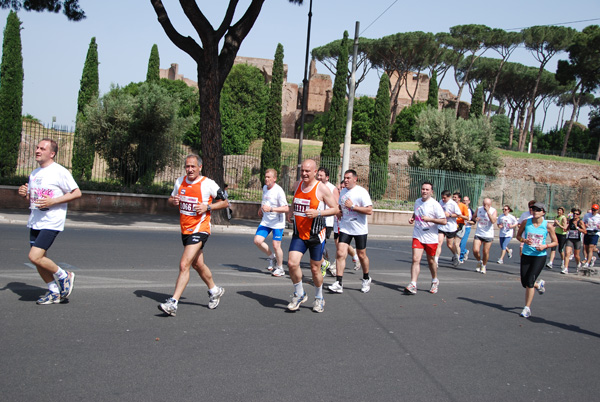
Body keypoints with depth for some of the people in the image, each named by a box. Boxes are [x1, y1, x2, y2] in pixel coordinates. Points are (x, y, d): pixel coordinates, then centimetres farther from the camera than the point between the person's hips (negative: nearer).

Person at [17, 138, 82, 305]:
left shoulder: (60, 172, -8)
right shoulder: (34, 174, 15)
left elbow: (77, 193, -10)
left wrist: (52, 201, -17)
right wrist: (24, 194, 0)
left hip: (51, 222, -8)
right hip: (35, 222, 8)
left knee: (35, 257, -17)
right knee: (38, 259, 9)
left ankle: (64, 276, 5)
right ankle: (55, 292, 23)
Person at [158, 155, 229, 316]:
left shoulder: (208, 184, -12)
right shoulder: (180, 182, 5)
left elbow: (224, 202, -2)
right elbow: (171, 198, 19)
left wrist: (207, 207, -17)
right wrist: (173, 201, -5)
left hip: (200, 230, -7)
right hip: (185, 230, 7)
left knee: (184, 265, -17)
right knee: (198, 265, 20)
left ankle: (173, 303, -14)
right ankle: (215, 290, 42)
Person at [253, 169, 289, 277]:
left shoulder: (279, 191, -18)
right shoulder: (264, 188, 6)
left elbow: (286, 208, -22)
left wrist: (271, 209, -29)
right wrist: (261, 209, 17)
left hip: (278, 223, -7)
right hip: (265, 221, 7)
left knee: (276, 245, -5)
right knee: (257, 240, -6)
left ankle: (280, 268, 16)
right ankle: (271, 257, 19)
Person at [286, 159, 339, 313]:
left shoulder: (322, 188, -11)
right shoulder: (297, 185, 5)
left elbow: (335, 209, -8)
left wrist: (318, 213, -20)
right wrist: (291, 212, 17)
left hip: (316, 235, -4)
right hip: (298, 234, 4)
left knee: (315, 269, 5)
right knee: (292, 263, -13)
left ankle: (319, 298, 29)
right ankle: (299, 294, 9)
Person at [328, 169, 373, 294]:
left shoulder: (362, 192, -10)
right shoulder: (343, 191, 11)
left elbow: (369, 210, -18)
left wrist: (352, 206, -19)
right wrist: (338, 212, 7)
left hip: (359, 229, -4)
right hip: (345, 228, 5)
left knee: (361, 255, 8)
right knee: (340, 253, -9)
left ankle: (366, 279, 32)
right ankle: (338, 284, -10)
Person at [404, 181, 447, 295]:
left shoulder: (435, 204, -10)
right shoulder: (417, 201, 8)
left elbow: (444, 221, -13)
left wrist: (429, 219, -24)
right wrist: (412, 218, 6)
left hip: (430, 238, -3)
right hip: (417, 236, 3)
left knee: (431, 261, 12)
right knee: (415, 259, -10)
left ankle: (435, 281, 36)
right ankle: (413, 285, -14)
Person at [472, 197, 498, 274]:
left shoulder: (493, 211, -7)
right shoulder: (479, 209, 3)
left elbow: (493, 221, -22)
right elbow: (473, 217, 18)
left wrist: (488, 211, -25)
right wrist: (475, 219, -6)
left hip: (488, 235, -2)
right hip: (478, 234, 2)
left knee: (485, 252, 1)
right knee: (475, 251, -8)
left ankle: (484, 266, 26)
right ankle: (479, 262, 22)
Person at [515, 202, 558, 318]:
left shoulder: (548, 226, -7)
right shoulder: (526, 222, -2)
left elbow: (555, 242, 2)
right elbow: (518, 235, 9)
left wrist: (545, 246, -16)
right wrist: (524, 240, -12)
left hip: (540, 256, -3)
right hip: (526, 255, 3)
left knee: (530, 282, -11)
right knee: (524, 282, 7)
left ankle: (527, 308, 4)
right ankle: (539, 285, 43)